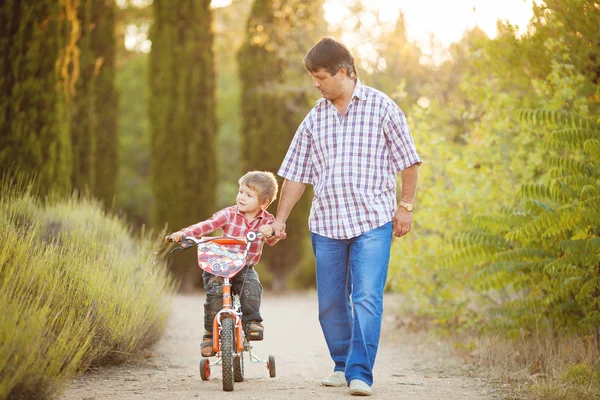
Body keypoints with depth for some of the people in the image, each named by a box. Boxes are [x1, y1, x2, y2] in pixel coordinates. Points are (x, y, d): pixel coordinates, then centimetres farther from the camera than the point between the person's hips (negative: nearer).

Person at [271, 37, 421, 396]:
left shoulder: (381, 107, 0)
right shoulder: (314, 119, 10)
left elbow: (408, 161, 3)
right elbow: (296, 174, 13)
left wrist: (405, 205, -3)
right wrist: (280, 219, 10)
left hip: (373, 221, -4)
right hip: (326, 223, 4)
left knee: (367, 298, -12)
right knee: (331, 303, 7)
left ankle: (360, 373, -10)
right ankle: (343, 364, 24)